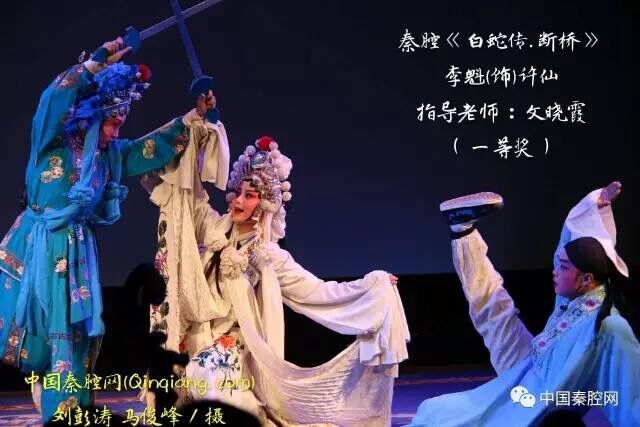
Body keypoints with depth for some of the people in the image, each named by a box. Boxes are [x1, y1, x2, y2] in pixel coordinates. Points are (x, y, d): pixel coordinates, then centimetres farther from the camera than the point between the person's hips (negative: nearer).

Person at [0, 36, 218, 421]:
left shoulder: (111, 154, 11)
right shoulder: (53, 142, -5)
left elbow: (158, 146, 18)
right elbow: (56, 99, -22)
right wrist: (98, 62, -27)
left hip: (77, 249, 5)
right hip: (39, 244, -5)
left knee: (73, 327, 2)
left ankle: (65, 411, 5)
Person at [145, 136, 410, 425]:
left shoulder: (269, 256, -1)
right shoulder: (212, 229, 4)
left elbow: (315, 290, 0)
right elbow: (188, 187, 8)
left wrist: (373, 285, -6)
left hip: (234, 349, -3)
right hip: (195, 340, 3)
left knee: (208, 378, -30)